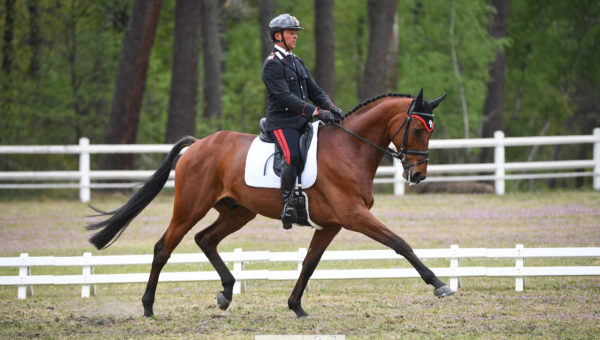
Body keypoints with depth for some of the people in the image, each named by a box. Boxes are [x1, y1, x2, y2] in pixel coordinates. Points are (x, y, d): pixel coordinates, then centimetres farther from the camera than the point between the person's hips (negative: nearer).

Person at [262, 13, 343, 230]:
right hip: (282, 121, -8)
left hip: (303, 122, 8)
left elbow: (314, 91, 19)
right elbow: (285, 97, -20)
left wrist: (331, 108, -2)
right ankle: (287, 204, -25)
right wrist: (316, 112, -27)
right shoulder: (271, 64, -8)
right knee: (292, 156, -29)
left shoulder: (298, 63, 20)